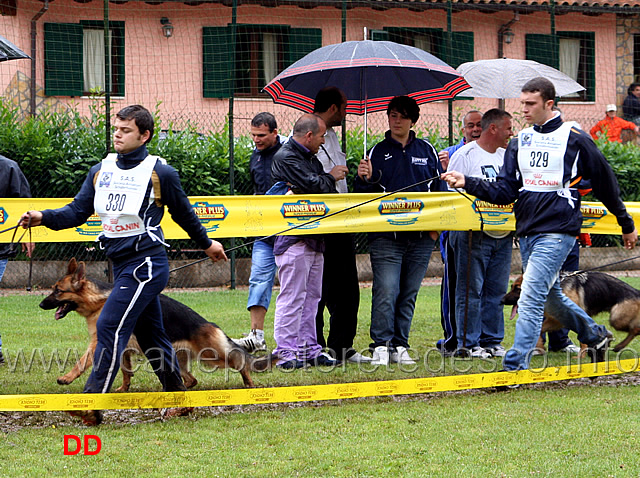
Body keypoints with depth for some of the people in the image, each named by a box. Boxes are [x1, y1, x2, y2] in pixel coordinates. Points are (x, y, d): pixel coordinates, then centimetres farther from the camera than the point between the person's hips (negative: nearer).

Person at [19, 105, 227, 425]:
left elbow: (183, 213, 8)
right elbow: (77, 211, 6)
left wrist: (206, 244, 21)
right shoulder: (101, 172, 10)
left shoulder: (160, 173, -5)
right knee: (150, 334, 14)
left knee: (110, 326, -16)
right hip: (121, 264, 7)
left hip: (147, 263, -7)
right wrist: (44, 218, -11)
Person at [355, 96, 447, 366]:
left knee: (409, 293, 6)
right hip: (385, 236, -2)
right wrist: (365, 179, -16)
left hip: (421, 238, 2)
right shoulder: (378, 152, 7)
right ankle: (381, 346, -10)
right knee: (386, 291, -13)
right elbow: (365, 195, 5)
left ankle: (400, 346, 12)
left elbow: (440, 188, 14)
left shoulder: (426, 151, 11)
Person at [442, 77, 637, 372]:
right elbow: (505, 192, 7)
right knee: (550, 298, 18)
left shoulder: (575, 139, -3)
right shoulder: (519, 143, 12)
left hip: (557, 232, -7)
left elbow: (605, 182, 5)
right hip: (526, 232, 7)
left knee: (531, 299, -14)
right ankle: (596, 336, 39)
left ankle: (515, 366, -14)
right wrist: (467, 183, -9)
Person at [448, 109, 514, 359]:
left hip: (502, 235, 7)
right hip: (473, 235, -7)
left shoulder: (506, 156, 16)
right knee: (471, 290, -4)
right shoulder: (465, 155, -5)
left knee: (497, 291, 8)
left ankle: (492, 341, 15)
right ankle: (468, 344, -1)